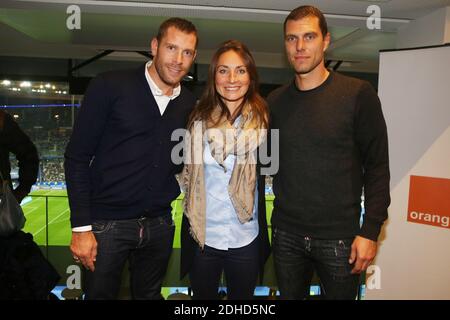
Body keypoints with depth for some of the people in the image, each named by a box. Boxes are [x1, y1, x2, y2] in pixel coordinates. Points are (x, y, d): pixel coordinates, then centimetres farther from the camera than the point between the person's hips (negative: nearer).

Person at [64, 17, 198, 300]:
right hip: (107, 223, -3)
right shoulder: (110, 87, -9)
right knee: (100, 293, 13)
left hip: (159, 224, 4)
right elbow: (77, 158, -8)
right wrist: (81, 227, -11)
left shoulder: (190, 105, 4)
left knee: (149, 294, 18)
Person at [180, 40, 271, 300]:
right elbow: (188, 175, 6)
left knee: (242, 297, 20)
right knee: (202, 296, 21)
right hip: (203, 236, 1)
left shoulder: (263, 119, -6)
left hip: (246, 239, 0)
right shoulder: (200, 119, -4)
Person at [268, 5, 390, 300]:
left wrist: (370, 231, -10)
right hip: (286, 234, 3)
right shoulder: (276, 101, 3)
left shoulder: (358, 94, -7)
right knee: (289, 296, 19)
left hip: (339, 238, -2)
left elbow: (377, 167, -7)